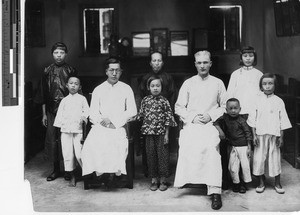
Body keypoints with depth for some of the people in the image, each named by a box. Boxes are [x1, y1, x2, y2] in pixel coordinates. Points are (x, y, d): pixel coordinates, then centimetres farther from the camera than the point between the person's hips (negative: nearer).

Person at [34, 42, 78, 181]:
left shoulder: (71, 71, 4)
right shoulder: (47, 72, 8)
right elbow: (43, 95, 10)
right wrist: (44, 114, 6)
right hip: (51, 111, 2)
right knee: (51, 139, 1)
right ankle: (56, 169, 13)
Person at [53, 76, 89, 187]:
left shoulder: (82, 99, 9)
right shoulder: (64, 100, 14)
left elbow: (86, 111, 3)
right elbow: (60, 114, 15)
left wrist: (84, 117, -17)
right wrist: (58, 126, 9)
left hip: (78, 129, -2)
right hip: (65, 130, 3)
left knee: (79, 154, -10)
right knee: (67, 154, 1)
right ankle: (72, 176, 13)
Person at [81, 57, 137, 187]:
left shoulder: (126, 89, 13)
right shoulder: (98, 90, 16)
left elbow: (132, 111, 5)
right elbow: (93, 113, 10)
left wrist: (113, 120, -6)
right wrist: (101, 120, -13)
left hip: (118, 128, -1)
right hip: (100, 127, 1)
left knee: (119, 145, -33)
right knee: (92, 144, -29)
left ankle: (113, 172, -18)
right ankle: (100, 171, -17)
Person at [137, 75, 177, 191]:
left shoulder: (164, 101, -3)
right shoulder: (145, 100, 5)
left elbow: (168, 117, -2)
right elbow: (141, 115, 15)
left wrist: (166, 134, -5)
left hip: (161, 133, -2)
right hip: (149, 133, 3)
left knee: (162, 155, 2)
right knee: (151, 155, 7)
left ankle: (163, 180, 13)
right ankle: (154, 179, 18)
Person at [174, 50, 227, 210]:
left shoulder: (218, 83, 13)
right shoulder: (188, 83, 14)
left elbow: (225, 106, 14)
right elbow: (179, 107, 12)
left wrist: (211, 116, -3)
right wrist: (192, 117, -4)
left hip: (210, 126, -1)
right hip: (190, 126, 1)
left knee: (212, 153, -24)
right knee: (187, 152, -25)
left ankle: (215, 192, -26)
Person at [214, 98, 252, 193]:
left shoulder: (241, 120, -12)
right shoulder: (225, 118, -2)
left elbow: (248, 133, -8)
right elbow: (216, 122, -1)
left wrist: (249, 147, -9)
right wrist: (219, 130, -19)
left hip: (243, 146, -3)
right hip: (233, 147, 3)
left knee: (245, 165, 1)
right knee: (232, 167, 4)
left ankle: (244, 183, 18)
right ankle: (236, 183, 22)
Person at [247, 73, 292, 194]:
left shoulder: (278, 101, 1)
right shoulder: (257, 101, 1)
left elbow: (282, 121, 3)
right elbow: (253, 120, 2)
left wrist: (281, 137, -1)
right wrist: (254, 135, -3)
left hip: (274, 135, 0)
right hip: (260, 135, 0)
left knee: (275, 157, 5)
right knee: (259, 157, 3)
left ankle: (277, 183, 19)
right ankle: (261, 182, 19)